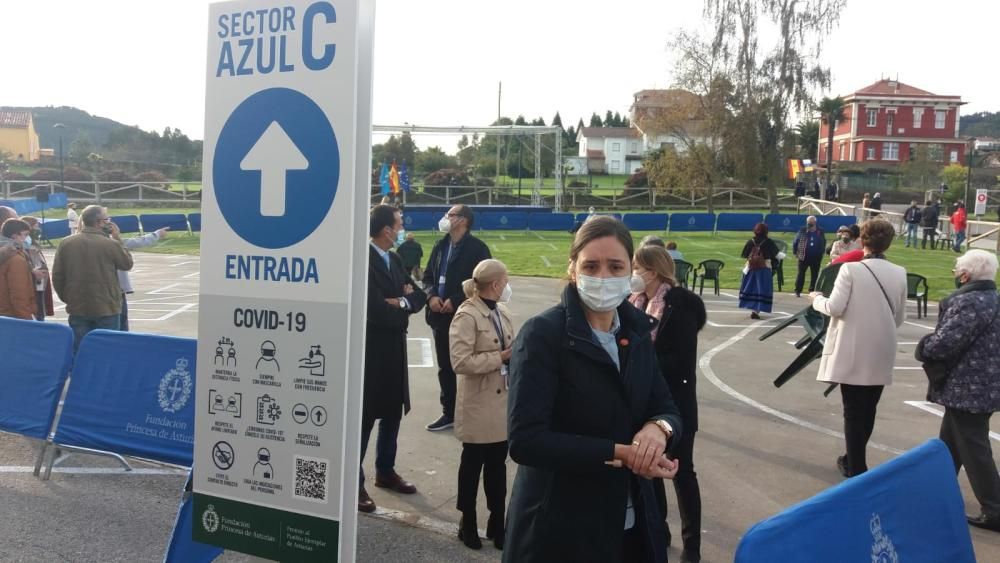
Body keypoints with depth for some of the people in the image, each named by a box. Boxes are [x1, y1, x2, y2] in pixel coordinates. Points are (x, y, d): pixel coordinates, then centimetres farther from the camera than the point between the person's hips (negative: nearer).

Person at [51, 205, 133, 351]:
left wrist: (67, 298, 14)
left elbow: (57, 276, 2)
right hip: (107, 308, -4)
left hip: (77, 308, 4)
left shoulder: (66, 243, -1)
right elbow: (127, 264, 4)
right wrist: (118, 239, 9)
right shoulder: (111, 244, -13)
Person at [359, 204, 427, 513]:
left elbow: (419, 296, 8)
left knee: (393, 412, 18)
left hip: (393, 349, 9)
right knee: (364, 416, -1)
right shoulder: (364, 260, -18)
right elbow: (376, 310, -25)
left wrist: (402, 302, -13)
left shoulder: (394, 260, 11)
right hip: (370, 349, -9)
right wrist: (403, 307, -7)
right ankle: (355, 482, 11)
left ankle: (385, 471, 34)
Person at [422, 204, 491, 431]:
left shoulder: (477, 248, -9)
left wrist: (455, 301, -16)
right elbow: (428, 275, 16)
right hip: (441, 316, 7)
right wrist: (432, 296, -4)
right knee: (445, 367, 13)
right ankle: (449, 413, 24)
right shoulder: (440, 246, 13)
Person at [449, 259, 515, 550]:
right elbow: (461, 362, -22)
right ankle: (468, 523, 27)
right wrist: (501, 357, -20)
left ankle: (497, 522, 28)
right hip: (479, 405, -7)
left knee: (497, 464, 15)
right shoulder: (467, 316, -16)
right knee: (473, 465, 10)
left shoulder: (502, 312, 8)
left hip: (503, 400, 7)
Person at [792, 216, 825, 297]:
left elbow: (823, 243, 14)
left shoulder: (820, 232, 2)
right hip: (804, 257, -2)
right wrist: (796, 252, 1)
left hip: (816, 258, 2)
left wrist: (821, 254, 9)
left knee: (814, 275, 8)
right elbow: (795, 242, 3)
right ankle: (797, 291, 5)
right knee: (801, 274, 0)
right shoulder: (802, 231, -3)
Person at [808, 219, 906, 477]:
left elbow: (835, 308, -14)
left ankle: (856, 468, 9)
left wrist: (817, 299, 5)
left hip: (853, 352, -4)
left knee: (853, 411, 4)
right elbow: (899, 318, 9)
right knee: (868, 409, 16)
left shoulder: (851, 269, -11)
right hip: (881, 353, 4)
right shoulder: (899, 273, 3)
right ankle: (855, 460, 31)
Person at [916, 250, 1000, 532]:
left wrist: (923, 348, -4)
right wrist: (929, 346, 10)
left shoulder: (970, 302, -21)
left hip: (968, 389, -10)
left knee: (973, 450, -2)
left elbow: (943, 343, -24)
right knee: (950, 443, 21)